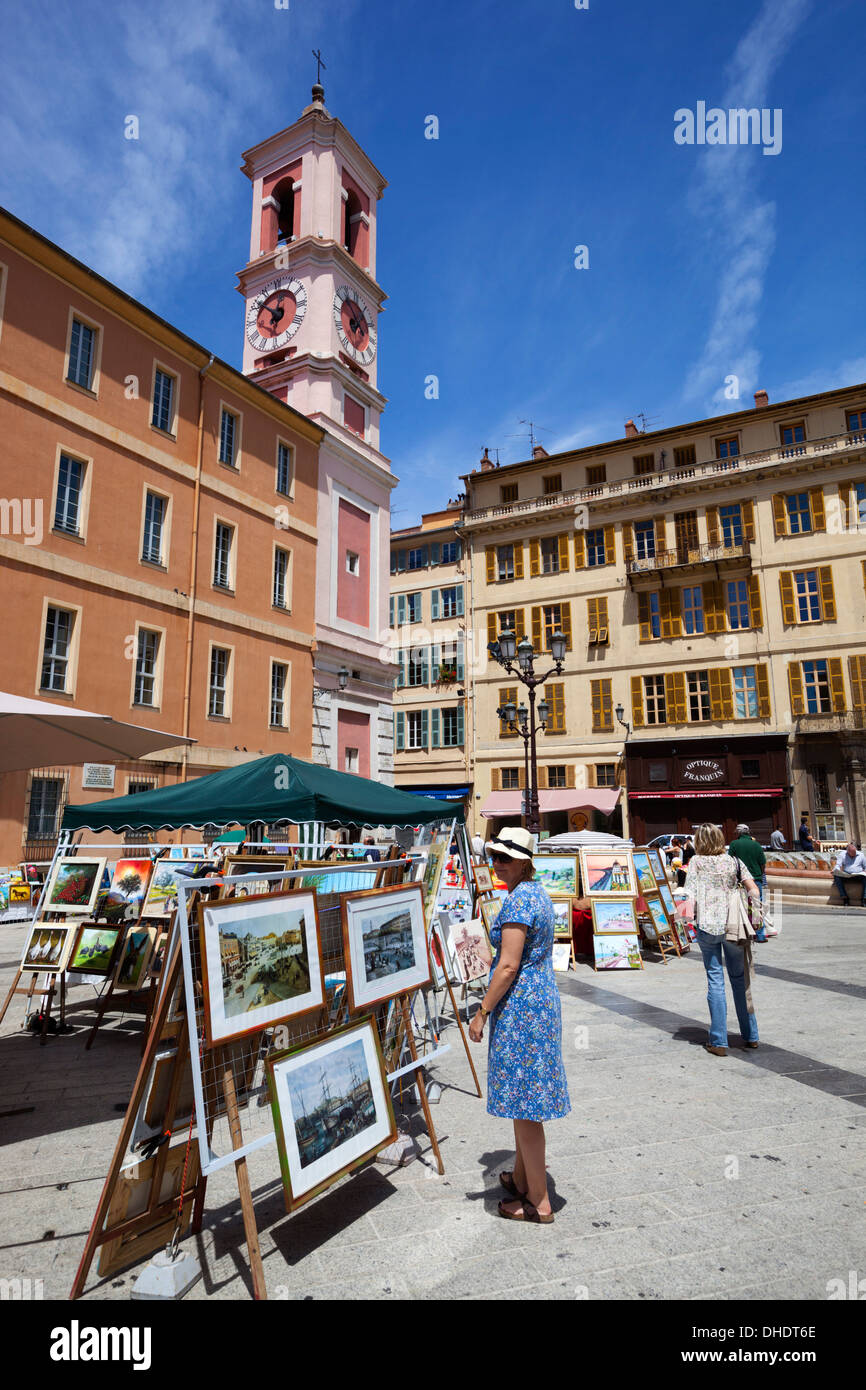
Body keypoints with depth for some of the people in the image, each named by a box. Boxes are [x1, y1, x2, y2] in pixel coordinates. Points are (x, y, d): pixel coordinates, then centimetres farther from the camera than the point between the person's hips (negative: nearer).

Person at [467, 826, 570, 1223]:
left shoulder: (518, 900, -20)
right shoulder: (537, 893, 10)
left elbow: (508, 966, -23)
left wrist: (482, 1012, -15)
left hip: (519, 1007, -10)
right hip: (542, 999, 10)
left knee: (523, 1103, 2)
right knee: (523, 1098, 21)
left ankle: (538, 1202, 14)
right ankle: (521, 1178, 36)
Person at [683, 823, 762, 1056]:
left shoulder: (697, 862, -1)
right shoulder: (733, 861, 6)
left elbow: (690, 895, -8)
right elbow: (753, 889, -1)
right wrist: (756, 915, 9)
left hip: (708, 926, -2)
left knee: (715, 980, 3)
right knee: (739, 978, 15)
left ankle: (719, 1042, 5)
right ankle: (750, 1036, 24)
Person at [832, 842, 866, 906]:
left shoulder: (861, 855, 12)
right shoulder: (842, 854, 9)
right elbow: (838, 865, 3)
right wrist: (836, 871, -20)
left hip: (858, 876, 0)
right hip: (846, 876, 0)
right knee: (837, 877, -31)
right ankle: (845, 898, -30)